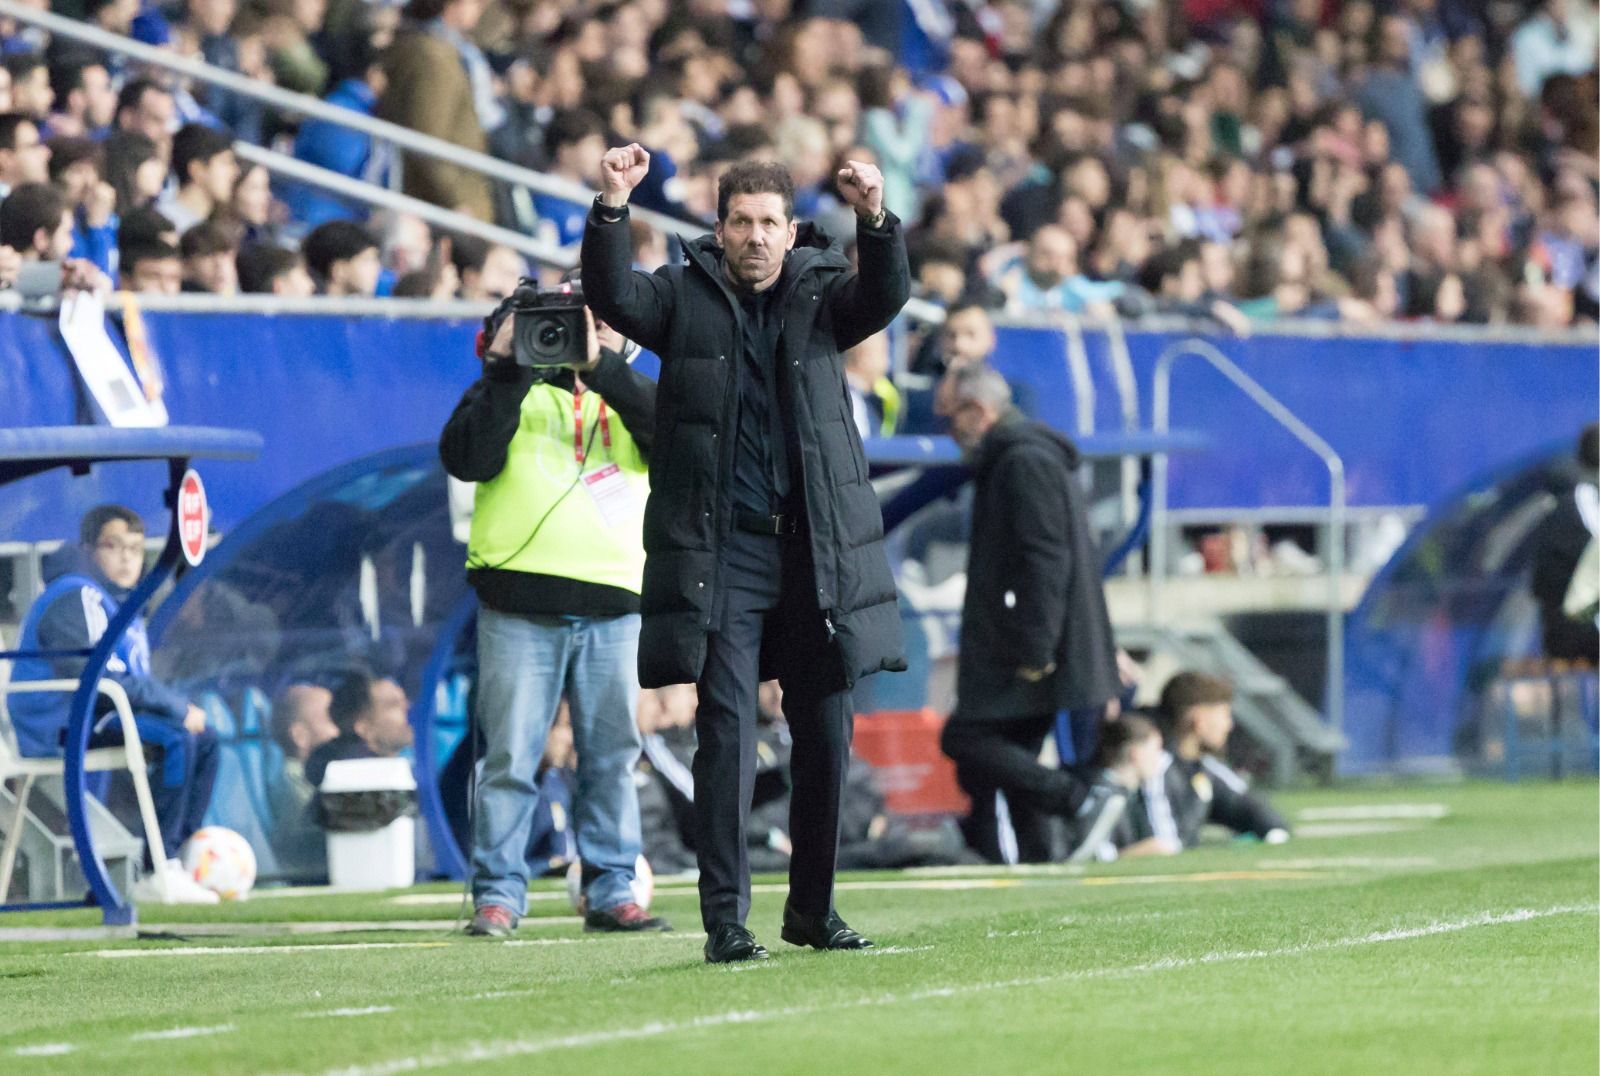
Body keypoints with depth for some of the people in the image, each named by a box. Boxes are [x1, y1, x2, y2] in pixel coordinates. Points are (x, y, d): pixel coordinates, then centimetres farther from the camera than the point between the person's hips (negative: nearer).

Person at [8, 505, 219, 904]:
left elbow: (134, 681, 19)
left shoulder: (119, 601, 19)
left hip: (98, 717, 10)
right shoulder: (75, 598, -13)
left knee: (205, 739, 7)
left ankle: (182, 860, 0)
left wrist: (180, 706, -1)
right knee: (175, 739, -26)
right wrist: (177, 706, -22)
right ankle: (159, 873, -28)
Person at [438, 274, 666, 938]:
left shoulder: (628, 393, 16)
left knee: (613, 754, 6)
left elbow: (672, 430, -6)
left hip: (613, 606, 3)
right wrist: (508, 369, -12)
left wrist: (602, 365, -14)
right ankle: (498, 891, 0)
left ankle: (610, 889, 12)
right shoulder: (509, 391, 9)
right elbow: (467, 458, -8)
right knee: (511, 757, -4)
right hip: (521, 602, -3)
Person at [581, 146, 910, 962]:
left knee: (826, 735, 6)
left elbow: (885, 297, -10)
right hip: (719, 550, -2)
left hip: (816, 549, 2)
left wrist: (875, 221, -29)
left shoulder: (819, 296, 9)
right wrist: (612, 207, -28)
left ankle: (812, 909, 21)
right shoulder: (686, 297, 5)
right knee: (727, 733, -8)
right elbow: (613, 296, -12)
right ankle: (725, 919, -6)